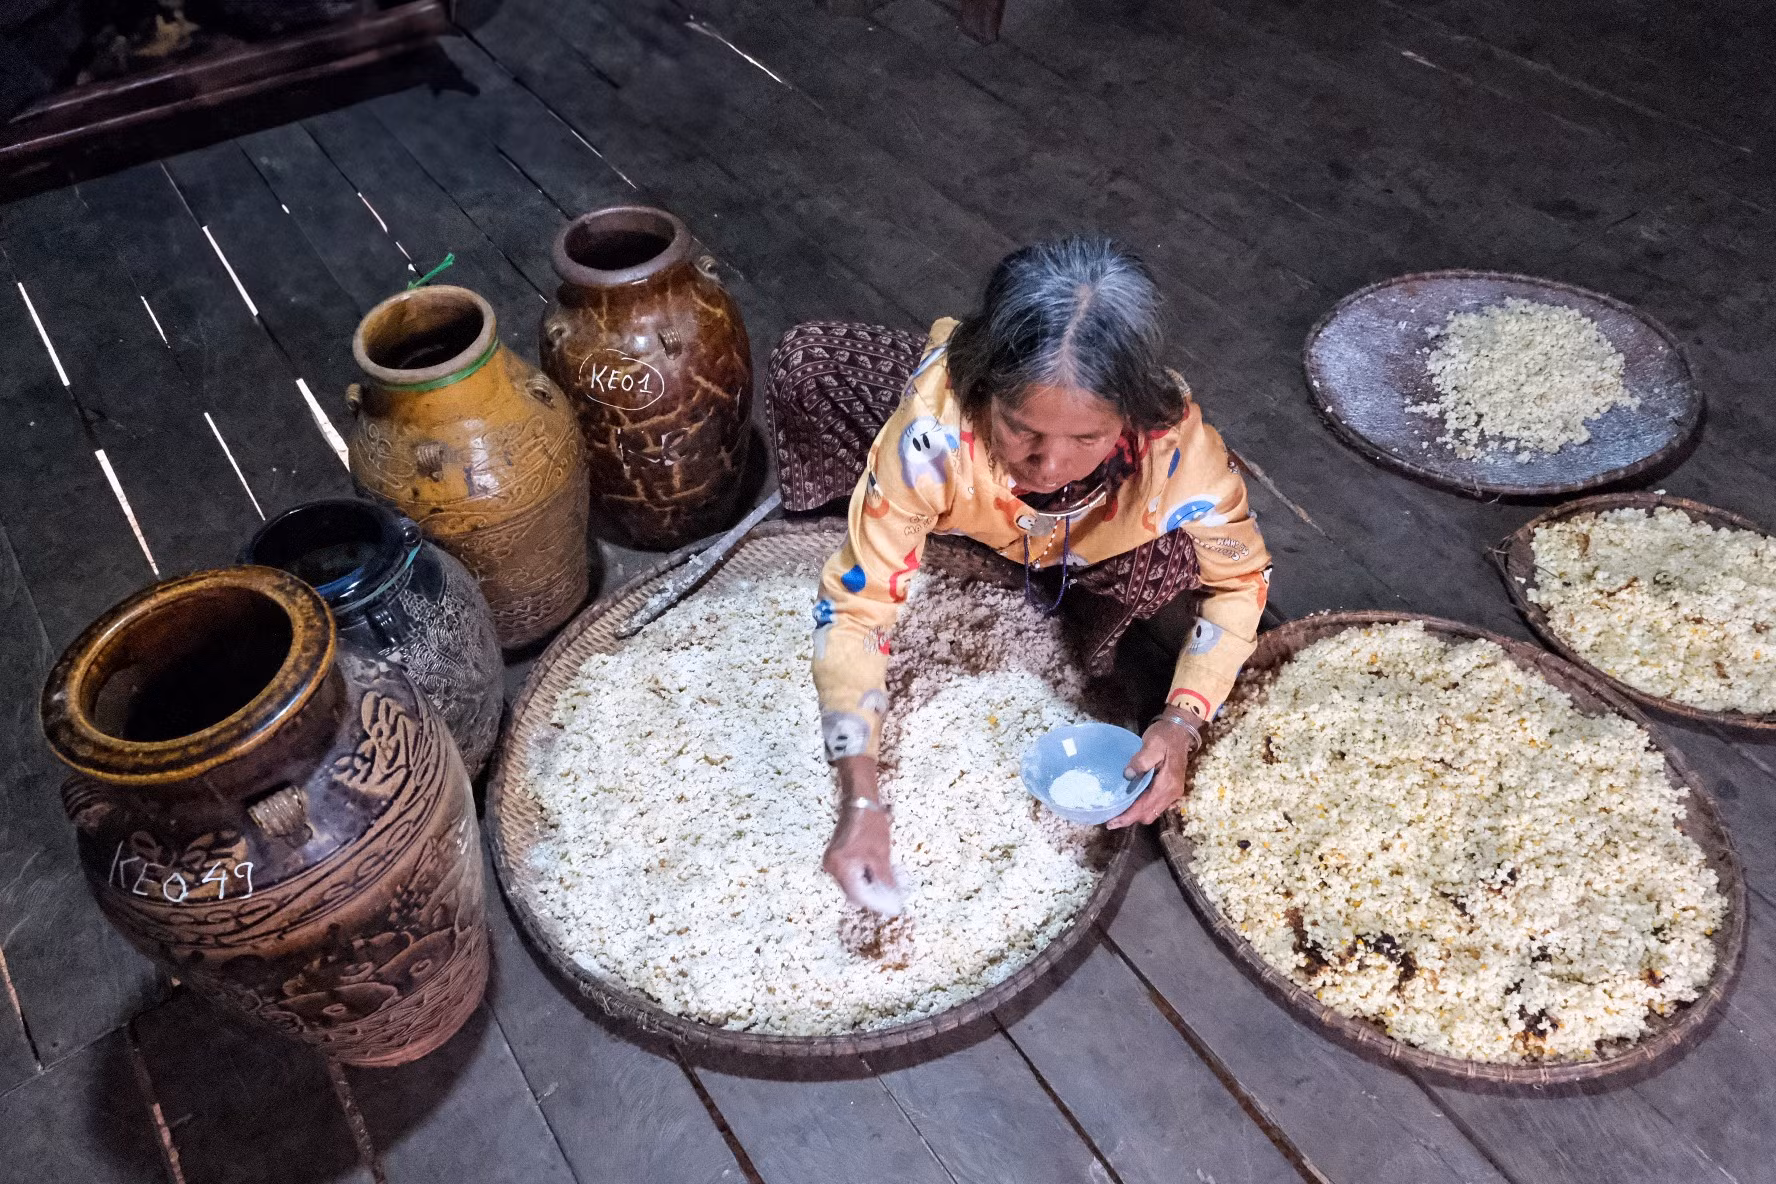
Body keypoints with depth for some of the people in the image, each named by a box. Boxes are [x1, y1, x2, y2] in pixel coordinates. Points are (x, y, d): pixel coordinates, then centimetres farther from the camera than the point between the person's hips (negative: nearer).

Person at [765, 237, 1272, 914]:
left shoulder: (1174, 446, -40)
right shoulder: (935, 428, -44)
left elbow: (1242, 577, -20)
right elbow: (855, 605, -35)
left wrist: (1182, 723, -35)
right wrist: (860, 798, -44)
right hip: (962, 506, 0)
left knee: (1171, 562, -33)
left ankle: (1108, 618, 4)